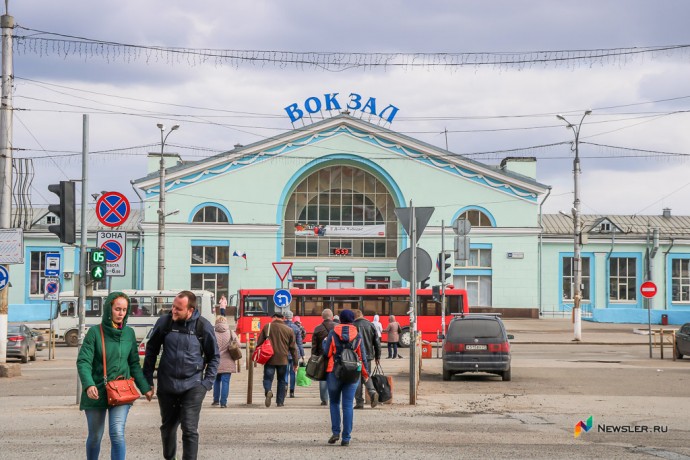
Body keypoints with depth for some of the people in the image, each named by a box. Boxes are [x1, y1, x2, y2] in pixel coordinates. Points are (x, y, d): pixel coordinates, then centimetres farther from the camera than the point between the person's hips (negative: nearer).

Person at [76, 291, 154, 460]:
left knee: (117, 434, -14)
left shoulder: (129, 333, 3)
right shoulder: (95, 332, -8)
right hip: (96, 392, -1)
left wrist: (145, 388, 5)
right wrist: (88, 385, -30)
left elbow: (134, 364, 11)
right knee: (95, 436, 12)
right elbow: (83, 361, -14)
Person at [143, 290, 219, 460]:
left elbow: (214, 356, 3)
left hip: (192, 387, -2)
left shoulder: (203, 326, -9)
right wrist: (148, 380, 4)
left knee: (190, 430, -8)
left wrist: (208, 381, -5)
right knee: (167, 426, 16)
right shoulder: (164, 322, -6)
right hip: (166, 385, 2)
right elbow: (151, 350, 6)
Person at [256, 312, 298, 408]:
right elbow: (293, 348, 6)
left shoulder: (267, 327, 1)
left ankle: (268, 391, -27)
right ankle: (280, 401, 13)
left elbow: (259, 342, 3)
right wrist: (295, 363, 12)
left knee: (268, 378, 3)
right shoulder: (289, 330, 3)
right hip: (283, 360, 1)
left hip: (269, 359, -1)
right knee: (282, 380, 13)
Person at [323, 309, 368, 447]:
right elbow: (362, 356, 5)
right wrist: (365, 373, 18)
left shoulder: (333, 333, -3)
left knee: (334, 403, 14)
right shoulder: (357, 335, 3)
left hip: (334, 372, -1)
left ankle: (335, 432, 2)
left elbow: (327, 352, -6)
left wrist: (324, 342, 14)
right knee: (348, 405, 2)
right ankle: (346, 438, -1)